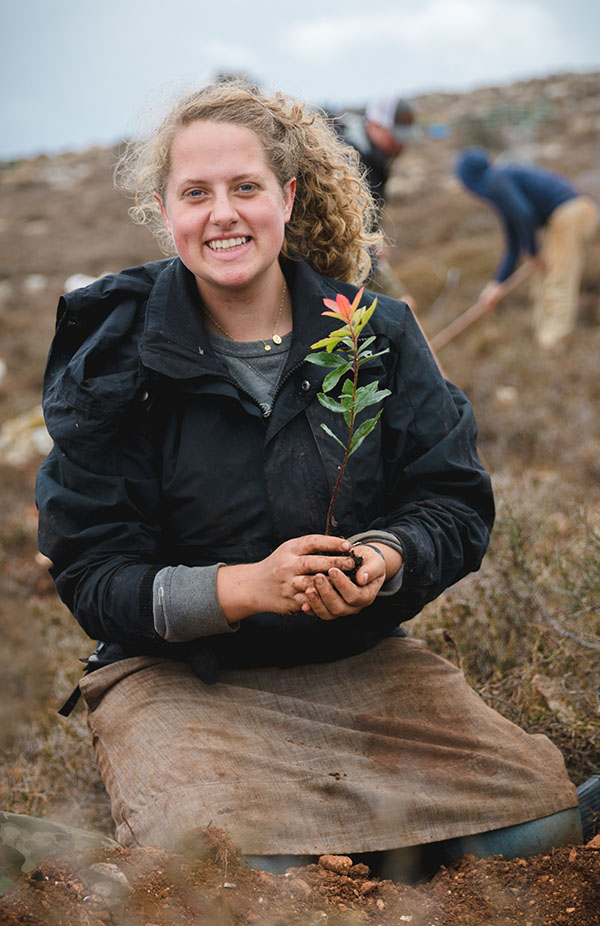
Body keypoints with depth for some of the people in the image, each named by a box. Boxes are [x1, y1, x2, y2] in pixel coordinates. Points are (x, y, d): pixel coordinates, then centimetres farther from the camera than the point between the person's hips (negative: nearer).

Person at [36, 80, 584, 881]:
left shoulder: (377, 332, 3)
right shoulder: (111, 362, -3)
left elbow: (457, 500, 3)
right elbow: (92, 574, -6)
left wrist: (385, 561, -21)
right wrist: (246, 586, -24)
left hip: (364, 658, 3)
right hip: (177, 674, -2)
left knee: (542, 819, -16)